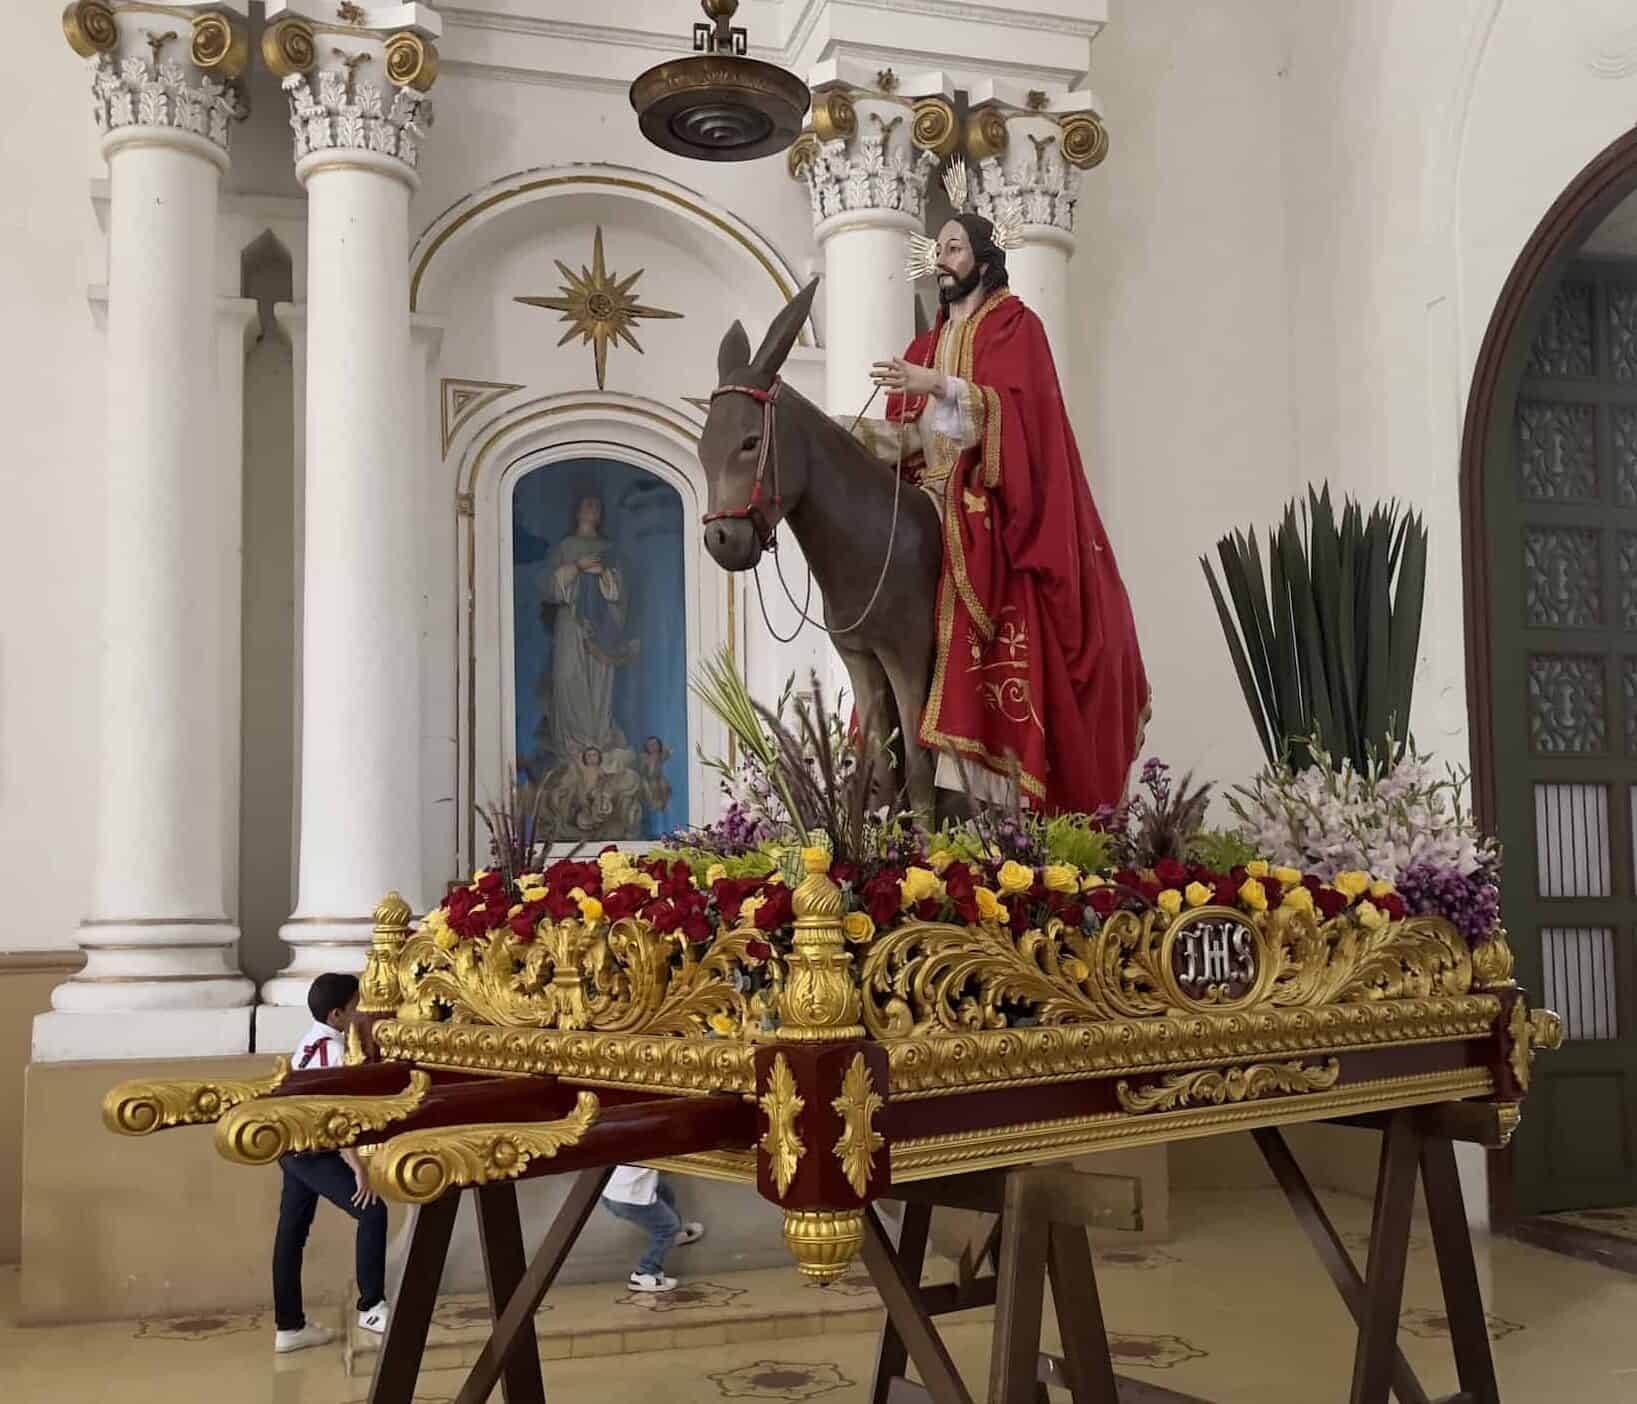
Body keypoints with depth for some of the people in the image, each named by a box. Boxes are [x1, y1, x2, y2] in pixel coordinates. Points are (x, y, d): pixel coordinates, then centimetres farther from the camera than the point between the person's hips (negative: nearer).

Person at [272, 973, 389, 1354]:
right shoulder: (332, 1050, -19)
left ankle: (288, 1326, 16)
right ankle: (371, 1307, 0)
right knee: (372, 1210, -6)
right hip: (314, 1150, -10)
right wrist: (359, 1169, -19)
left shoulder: (311, 1040, 10)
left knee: (292, 1232, 11)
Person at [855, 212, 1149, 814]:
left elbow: (1011, 406, -13)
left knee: (995, 659, -16)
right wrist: (850, 431, -3)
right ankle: (954, 794, -5)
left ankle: (1001, 801, -18)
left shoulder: (1014, 325, 4)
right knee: (937, 659, -4)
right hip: (937, 517, 6)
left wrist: (938, 385, -23)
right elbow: (910, 436, 14)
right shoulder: (927, 345, 23)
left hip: (996, 521, -6)